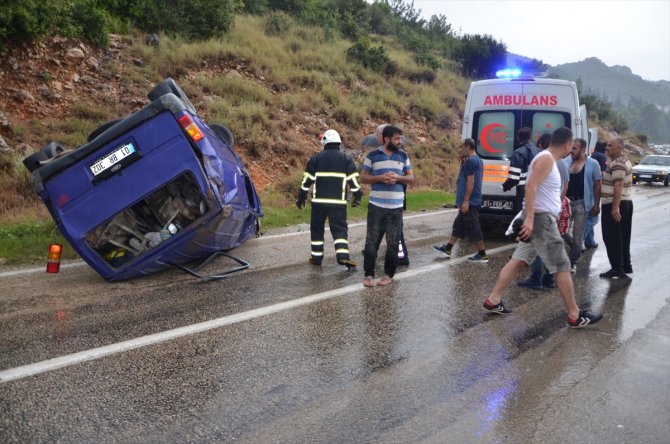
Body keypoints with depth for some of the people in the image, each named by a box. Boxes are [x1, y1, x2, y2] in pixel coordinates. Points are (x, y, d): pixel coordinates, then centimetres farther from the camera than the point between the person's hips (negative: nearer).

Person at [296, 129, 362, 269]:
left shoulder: (316, 158, 4)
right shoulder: (346, 158, 4)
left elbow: (307, 180, 4)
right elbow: (354, 180, 1)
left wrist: (301, 197, 12)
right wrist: (357, 196, 11)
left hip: (319, 201, 0)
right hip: (338, 202, 0)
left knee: (317, 228, 13)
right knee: (340, 229, 4)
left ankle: (316, 256, 17)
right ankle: (343, 255, -12)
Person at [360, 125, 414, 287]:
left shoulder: (403, 156, 9)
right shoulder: (372, 155, 1)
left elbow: (411, 178, 12)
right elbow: (363, 177, 2)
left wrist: (398, 177, -9)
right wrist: (380, 178, -14)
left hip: (396, 206, 2)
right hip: (376, 205, -2)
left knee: (393, 243, 5)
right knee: (371, 241, -1)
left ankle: (388, 275, 17)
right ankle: (369, 275, 7)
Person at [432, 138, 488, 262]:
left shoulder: (470, 161, -16)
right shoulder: (477, 160, 17)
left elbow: (470, 181, -21)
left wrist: (466, 201, -22)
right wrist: (463, 159, 16)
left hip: (470, 202, -11)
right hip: (472, 201, 11)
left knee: (473, 228, -4)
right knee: (458, 225, 15)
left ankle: (482, 255, 2)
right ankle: (447, 249, 22)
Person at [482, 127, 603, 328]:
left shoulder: (548, 159, 16)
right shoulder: (546, 159, -15)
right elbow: (530, 186, -25)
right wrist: (529, 219, -31)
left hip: (540, 218, 10)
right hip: (541, 219, -10)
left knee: (518, 260, 10)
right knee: (562, 267, -3)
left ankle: (493, 300, 12)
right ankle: (575, 316, 6)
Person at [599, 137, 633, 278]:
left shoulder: (617, 163, -16)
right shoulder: (625, 161, 17)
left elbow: (618, 186, -23)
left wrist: (615, 207, -27)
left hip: (614, 205, -10)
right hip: (627, 202, 10)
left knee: (612, 238, -6)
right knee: (623, 237, 15)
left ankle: (617, 269, -3)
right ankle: (626, 266, 22)